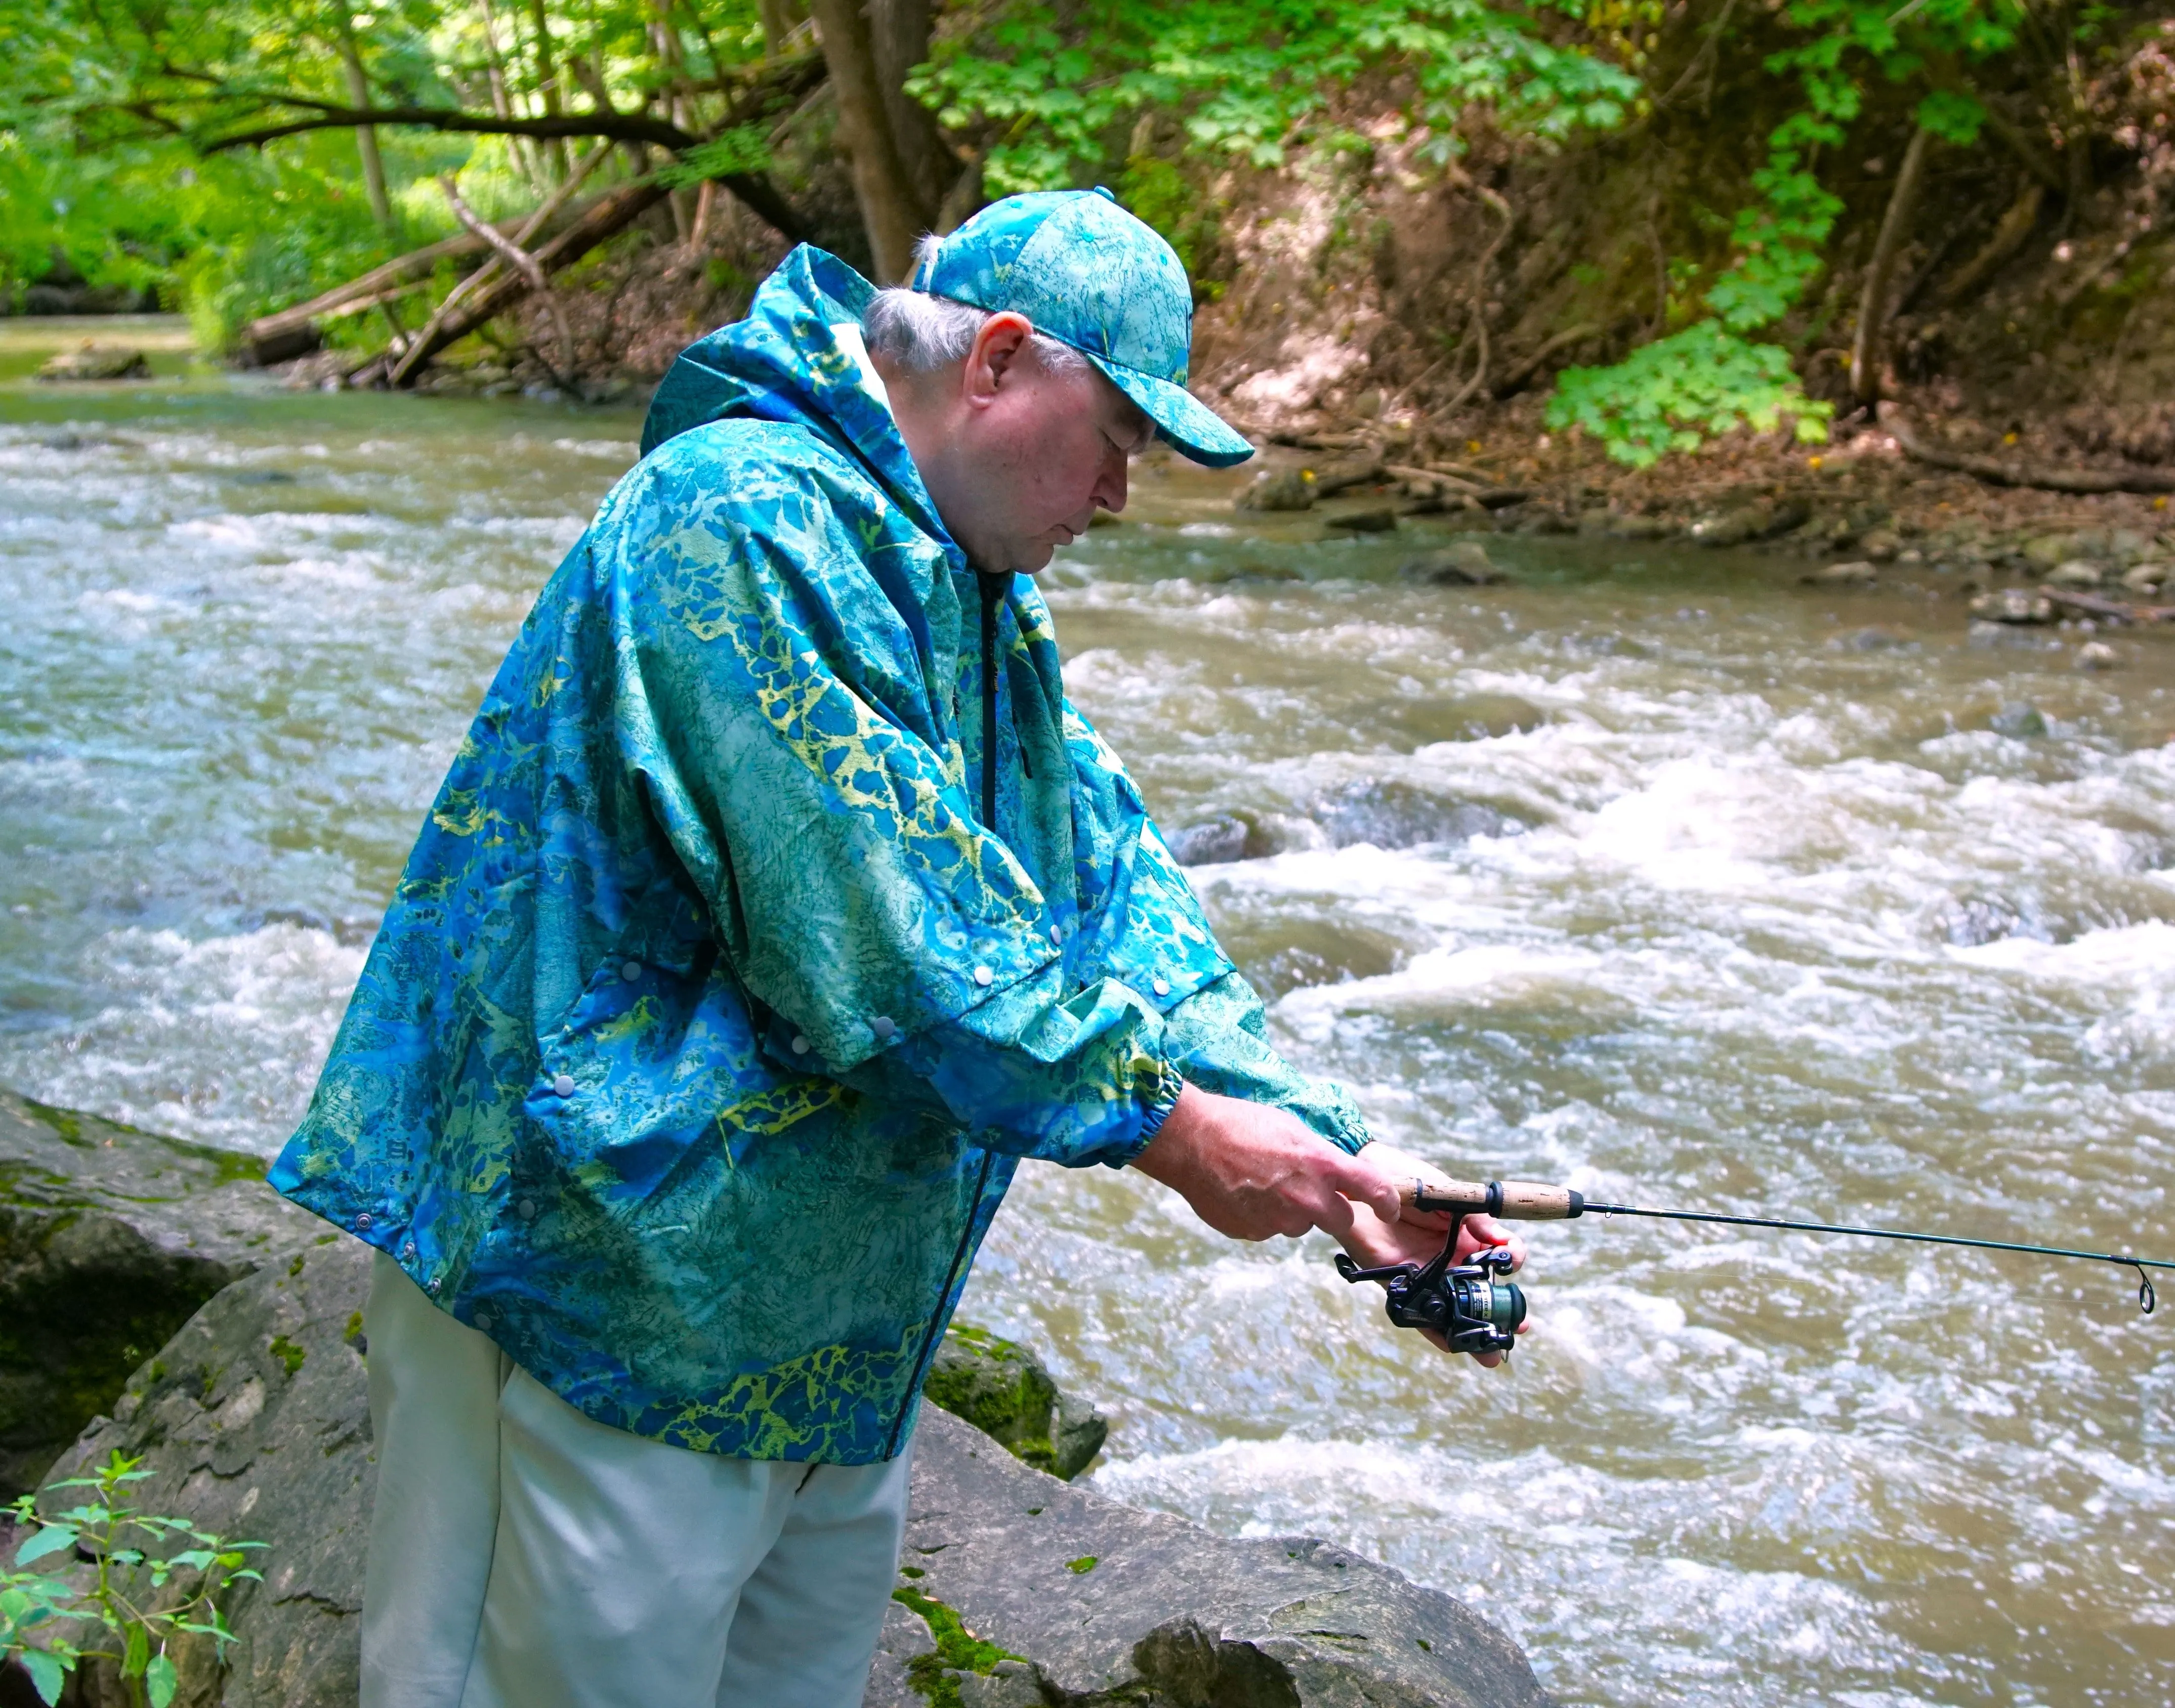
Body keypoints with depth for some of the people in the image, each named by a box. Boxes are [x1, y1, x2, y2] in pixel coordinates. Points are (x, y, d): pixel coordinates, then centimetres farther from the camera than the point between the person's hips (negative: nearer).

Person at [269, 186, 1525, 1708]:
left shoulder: (979, 591, 13)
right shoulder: (750, 520, -21)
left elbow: (1113, 883, 8)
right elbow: (884, 940, -27)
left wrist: (1325, 1148, -2)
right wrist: (1168, 1129, -18)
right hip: (606, 1297, -10)